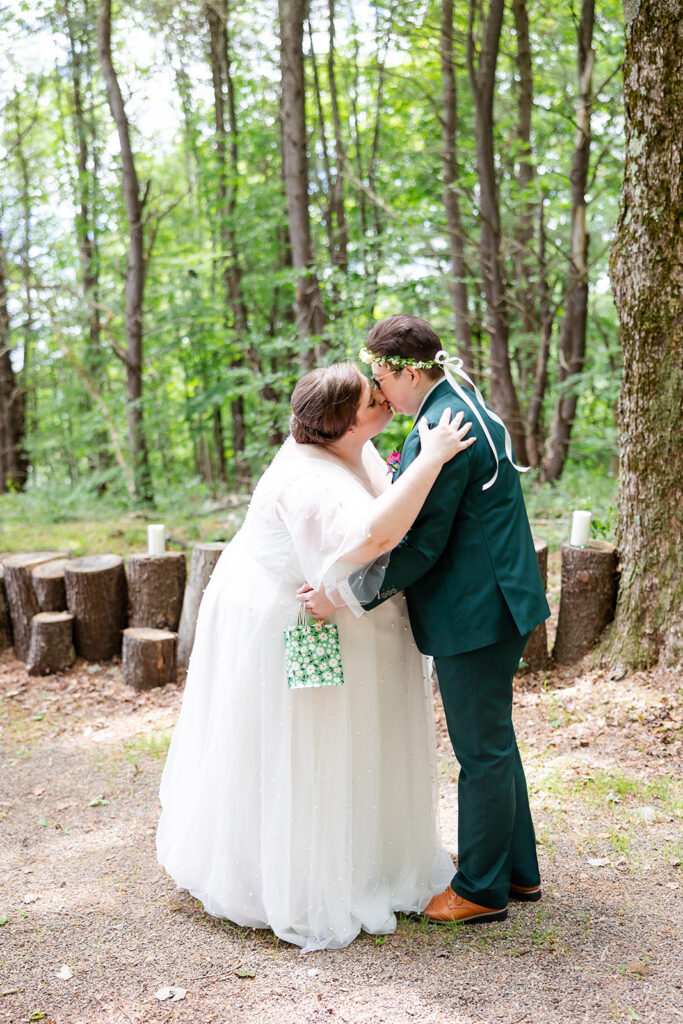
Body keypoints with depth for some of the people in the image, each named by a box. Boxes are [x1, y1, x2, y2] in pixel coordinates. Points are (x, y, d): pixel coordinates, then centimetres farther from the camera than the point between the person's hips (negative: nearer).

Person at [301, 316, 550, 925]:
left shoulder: (441, 429, -22)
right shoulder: (463, 406, 10)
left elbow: (423, 544, -21)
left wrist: (347, 595, -18)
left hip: (474, 612, -11)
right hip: (495, 602, 11)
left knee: (482, 750, 3)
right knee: (494, 741, 20)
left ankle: (481, 891, 18)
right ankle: (518, 872, 33)